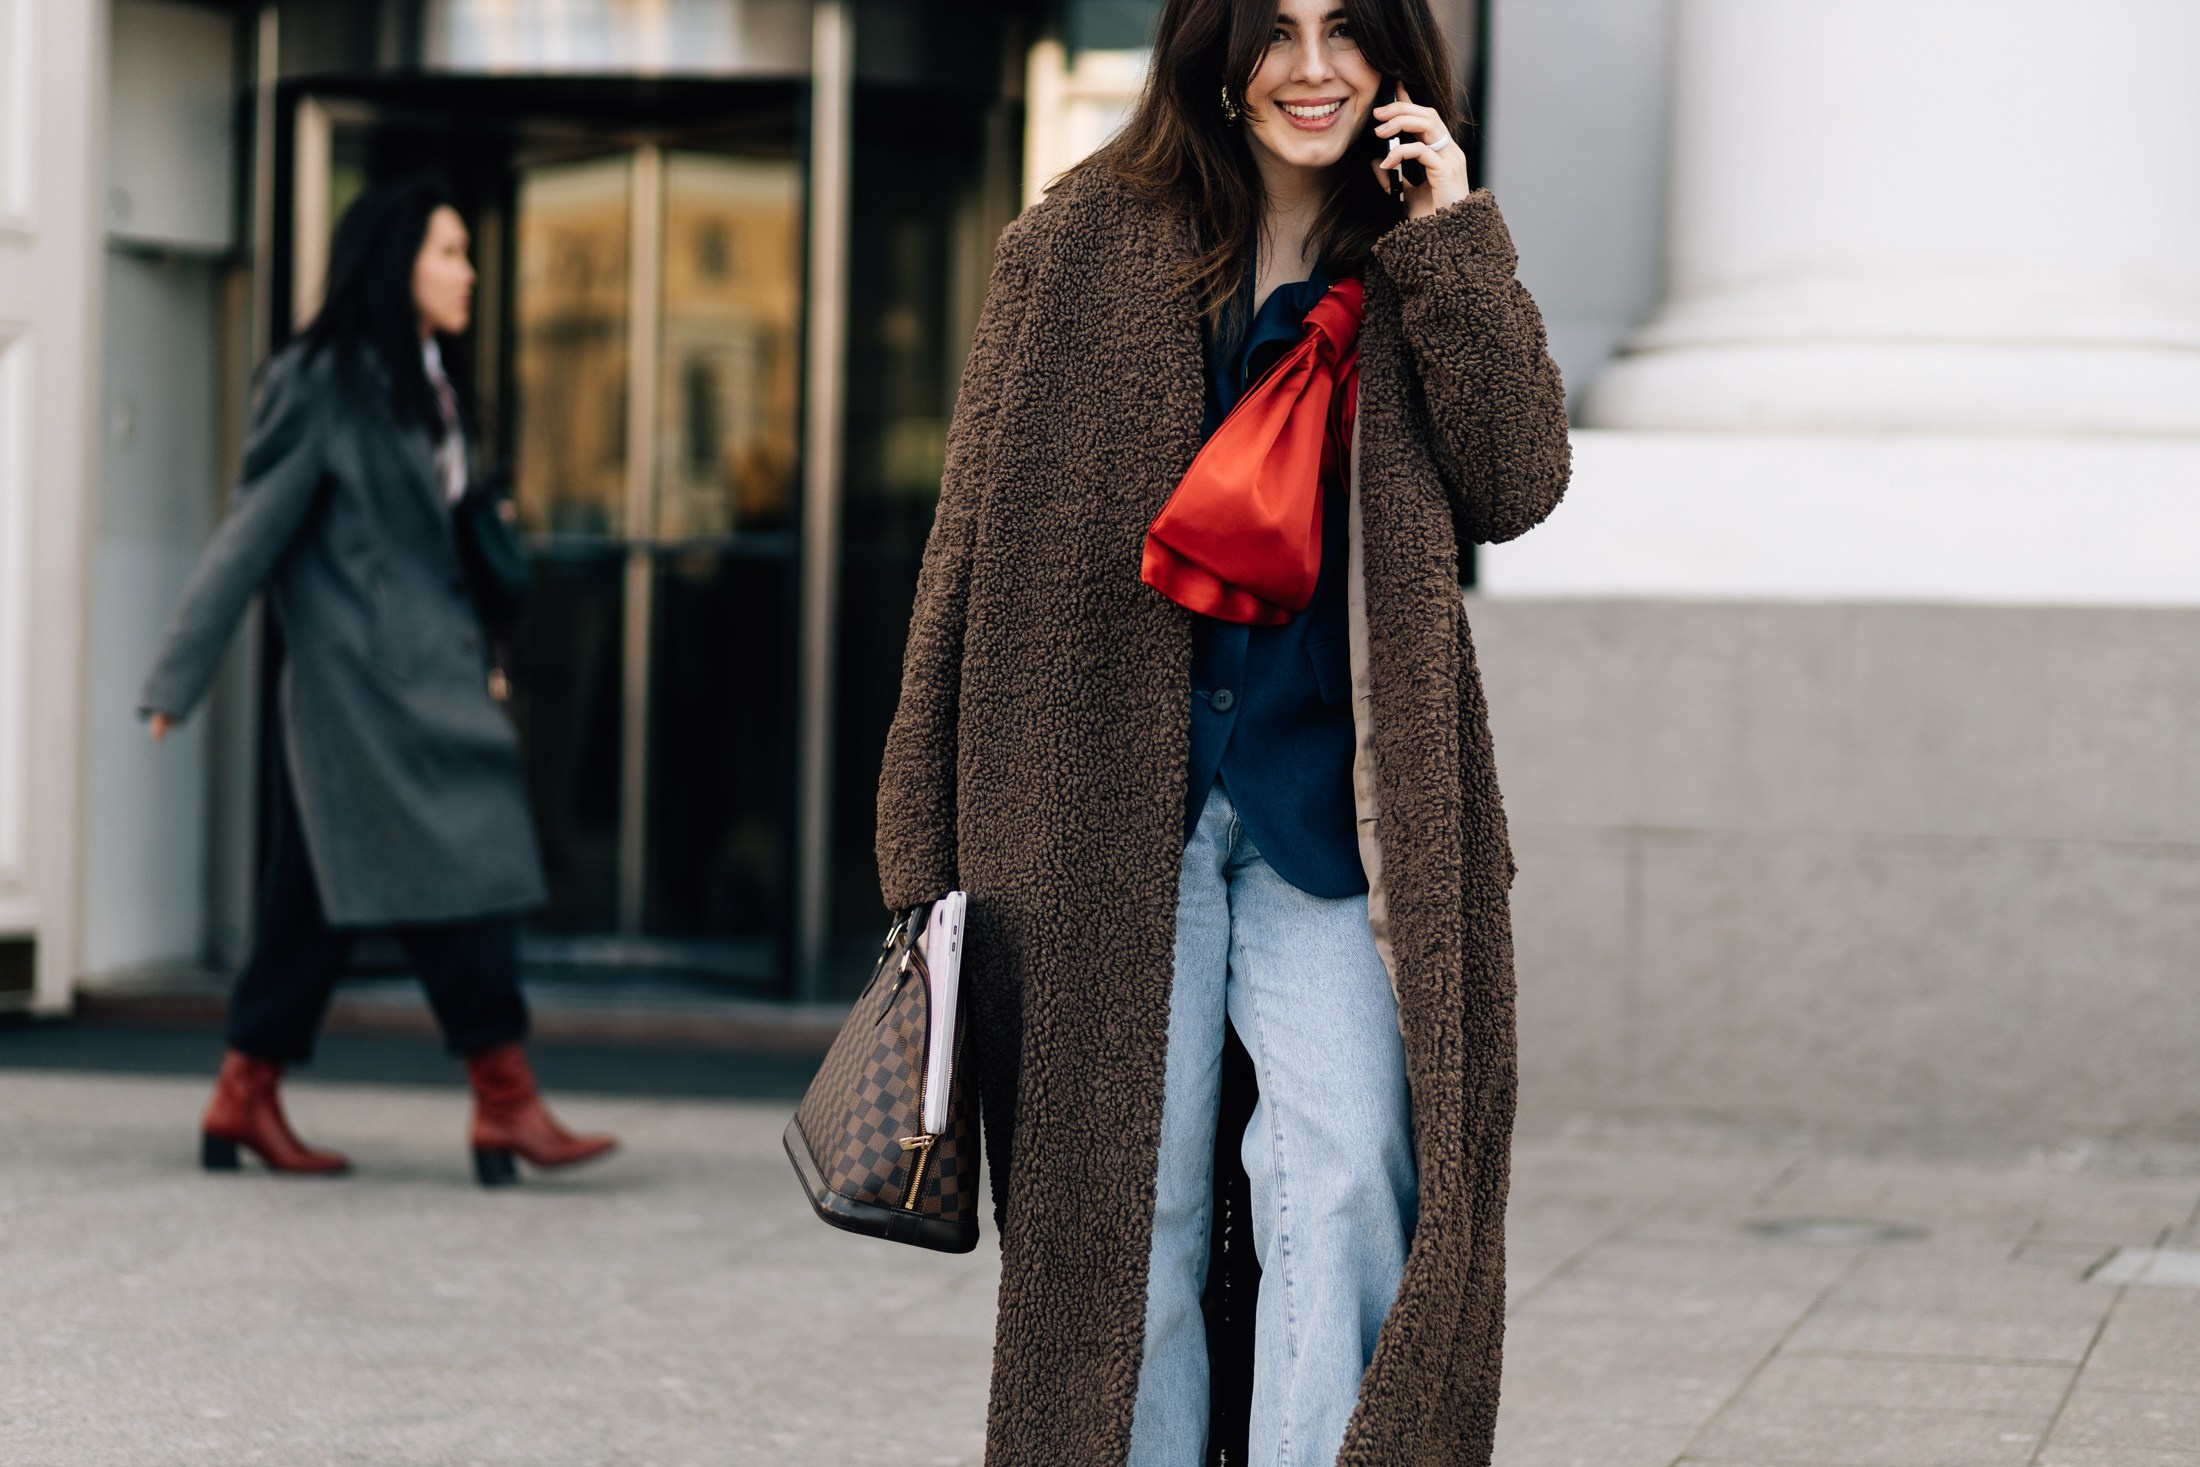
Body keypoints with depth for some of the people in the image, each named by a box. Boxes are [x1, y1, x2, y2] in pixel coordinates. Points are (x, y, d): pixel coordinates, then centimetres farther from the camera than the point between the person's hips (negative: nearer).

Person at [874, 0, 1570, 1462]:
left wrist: (1455, 245, -8)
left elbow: (1516, 487, -3)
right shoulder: (1081, 245, 5)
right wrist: (931, 836, 1)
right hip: (1109, 807, -1)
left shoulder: (1420, 264, 10)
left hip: (1330, 799, 1)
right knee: (1125, 1203, 1)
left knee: (1348, 1182, -12)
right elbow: (980, 533, 4)